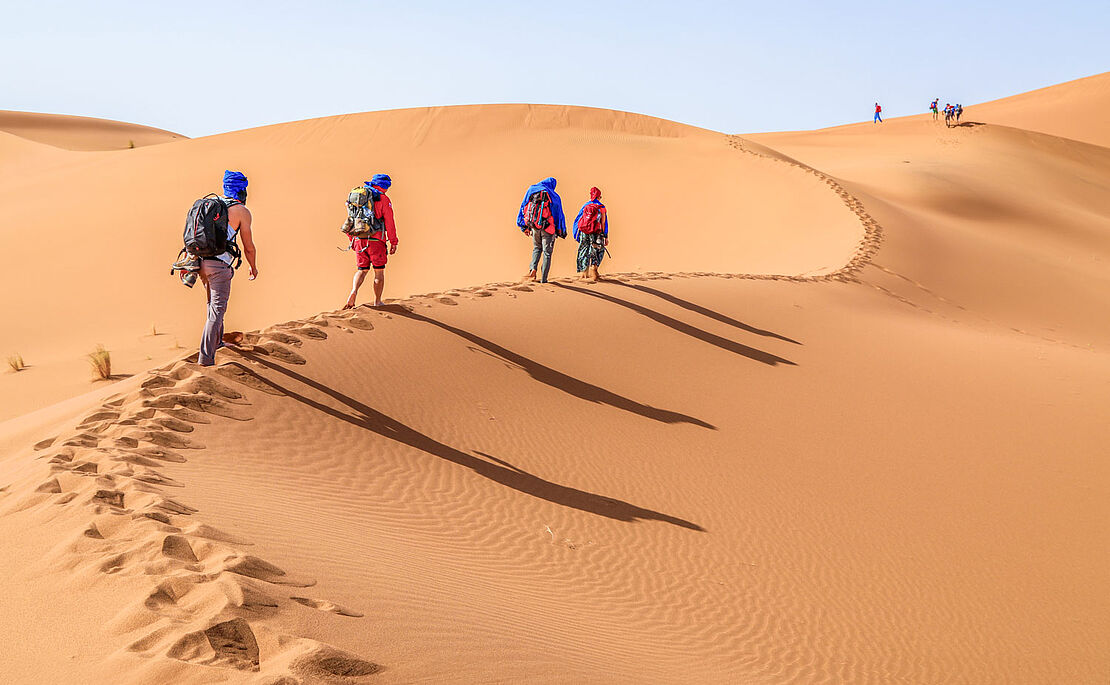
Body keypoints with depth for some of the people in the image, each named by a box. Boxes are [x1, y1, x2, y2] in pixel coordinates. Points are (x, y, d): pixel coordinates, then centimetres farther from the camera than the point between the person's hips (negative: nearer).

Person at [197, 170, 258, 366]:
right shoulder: (241, 211, -3)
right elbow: (249, 247, 1)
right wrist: (254, 268, 18)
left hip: (201, 260, 7)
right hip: (219, 264, -7)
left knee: (213, 303, 26)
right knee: (217, 309, -4)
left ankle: (217, 341, 43)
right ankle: (206, 356, -11)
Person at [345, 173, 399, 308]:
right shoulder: (383, 199, -6)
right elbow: (389, 222, -9)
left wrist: (352, 240, 22)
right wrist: (393, 242, -3)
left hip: (359, 240, 5)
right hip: (375, 240, -4)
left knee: (361, 270, 12)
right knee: (379, 271, 9)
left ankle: (354, 291, -16)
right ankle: (377, 302, 14)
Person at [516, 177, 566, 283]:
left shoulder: (531, 191, 7)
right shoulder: (554, 196, 0)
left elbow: (523, 207, 8)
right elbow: (559, 215, 2)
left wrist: (524, 227, 12)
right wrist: (562, 231, 10)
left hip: (534, 226, 3)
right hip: (548, 228, -3)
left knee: (537, 248, 23)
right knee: (547, 253, 6)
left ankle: (533, 268, -1)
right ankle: (543, 278, 3)